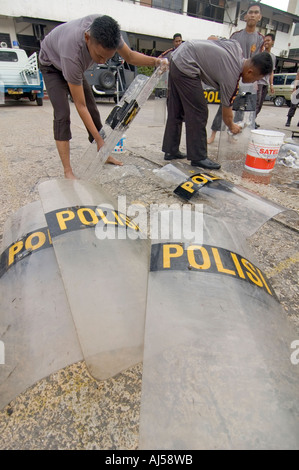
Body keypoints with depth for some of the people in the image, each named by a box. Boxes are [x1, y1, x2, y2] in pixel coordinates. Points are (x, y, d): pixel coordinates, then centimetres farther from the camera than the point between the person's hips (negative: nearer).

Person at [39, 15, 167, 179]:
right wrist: (99, 139, -41)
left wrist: (154, 61, -32)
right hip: (52, 64, -6)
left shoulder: (105, 29, -31)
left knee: (92, 109, 2)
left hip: (74, 66, 6)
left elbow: (130, 56, -13)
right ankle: (67, 172, -20)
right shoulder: (73, 54, -45)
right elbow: (80, 105, -40)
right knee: (62, 114, -22)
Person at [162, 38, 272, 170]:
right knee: (198, 112, -8)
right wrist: (232, 126, 12)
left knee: (176, 110, 11)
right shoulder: (230, 78, -14)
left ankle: (170, 150, 19)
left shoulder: (237, 47, 6)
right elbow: (226, 114, -4)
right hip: (185, 66, -10)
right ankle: (198, 157, -4)